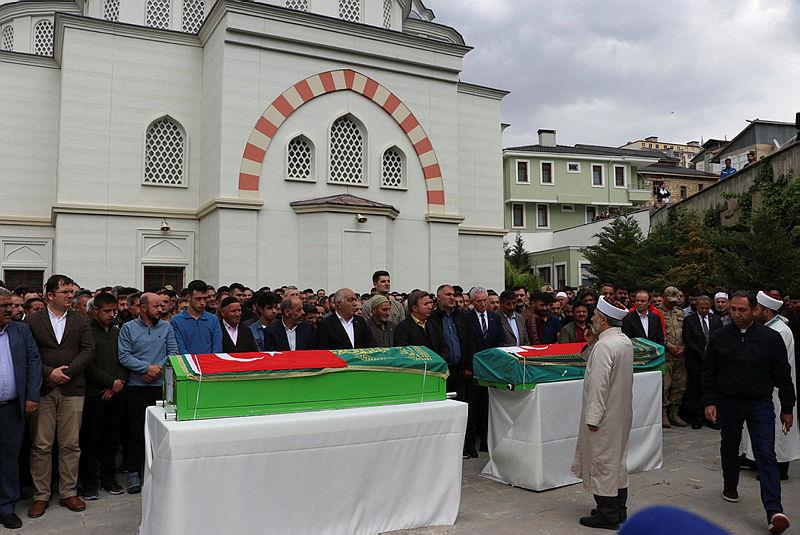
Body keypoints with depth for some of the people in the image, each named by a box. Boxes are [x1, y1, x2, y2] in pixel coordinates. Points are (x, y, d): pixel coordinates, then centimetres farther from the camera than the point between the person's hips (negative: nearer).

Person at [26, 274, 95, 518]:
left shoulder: (81, 321, 8)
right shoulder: (33, 321, 4)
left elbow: (88, 350, -1)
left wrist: (66, 372, -10)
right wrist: (49, 372, -13)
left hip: (72, 389, 1)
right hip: (42, 389, -1)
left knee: (70, 445, 6)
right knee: (41, 445, 4)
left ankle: (68, 493, 16)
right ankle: (41, 495, 15)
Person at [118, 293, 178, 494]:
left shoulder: (166, 327, 9)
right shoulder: (128, 328, 3)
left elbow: (173, 353, 3)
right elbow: (124, 357, -5)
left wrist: (158, 368, -10)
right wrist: (147, 367, -14)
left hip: (161, 385, 2)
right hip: (136, 387, -2)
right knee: (136, 432, 3)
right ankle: (134, 472, 13)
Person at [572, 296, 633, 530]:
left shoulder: (604, 345, -23)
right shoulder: (625, 341, 7)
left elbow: (599, 384, -25)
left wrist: (593, 417, -19)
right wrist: (593, 344, 5)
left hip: (605, 415, -10)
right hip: (622, 412, 10)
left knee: (602, 461, 1)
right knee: (617, 460, 18)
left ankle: (607, 515, 11)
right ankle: (619, 509, 30)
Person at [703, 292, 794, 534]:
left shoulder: (770, 337, -5)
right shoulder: (719, 337, -2)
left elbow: (783, 375, 1)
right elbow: (709, 372, 3)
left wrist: (787, 408, 2)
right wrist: (709, 401, -3)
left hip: (760, 404, -2)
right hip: (728, 402, 2)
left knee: (766, 454, -9)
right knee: (729, 448, 17)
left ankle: (774, 511, -11)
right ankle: (730, 486, 40)